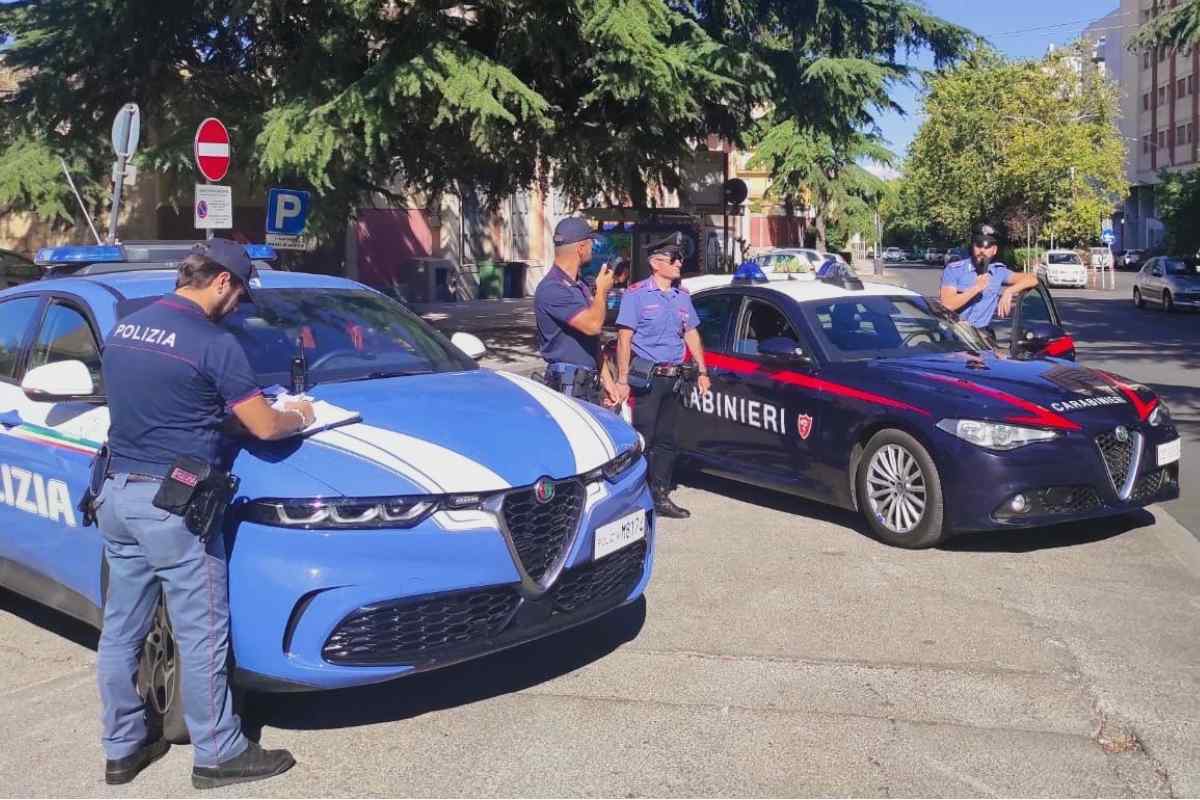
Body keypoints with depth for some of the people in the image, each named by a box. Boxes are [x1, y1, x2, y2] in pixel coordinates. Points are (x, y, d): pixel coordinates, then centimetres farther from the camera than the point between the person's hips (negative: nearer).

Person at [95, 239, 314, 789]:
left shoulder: (121, 330, 10)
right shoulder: (212, 343, -14)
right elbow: (263, 427, -10)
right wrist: (298, 417, 10)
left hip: (116, 494, 8)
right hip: (172, 505, -8)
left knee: (120, 630, 15)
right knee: (200, 635, 2)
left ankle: (121, 749, 26)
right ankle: (218, 754, 13)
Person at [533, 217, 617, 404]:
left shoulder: (580, 285, 16)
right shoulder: (552, 289, -16)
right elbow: (592, 324, -26)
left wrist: (604, 377, 18)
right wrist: (602, 290, -9)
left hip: (590, 383, 9)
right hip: (568, 387, -9)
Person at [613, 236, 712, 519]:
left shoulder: (682, 296, 14)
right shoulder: (637, 294, -6)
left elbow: (691, 334, 20)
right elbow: (624, 338, -9)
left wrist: (702, 371, 13)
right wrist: (622, 380, -15)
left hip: (674, 377, 6)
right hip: (646, 376, -6)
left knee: (665, 440, 11)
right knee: (642, 440, -6)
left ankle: (661, 496, 19)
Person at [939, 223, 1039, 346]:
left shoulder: (999, 271, 8)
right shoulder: (953, 270, -2)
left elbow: (1032, 279, 0)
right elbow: (947, 305, -12)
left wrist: (1008, 291, -14)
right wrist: (976, 288, -16)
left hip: (982, 333, 3)